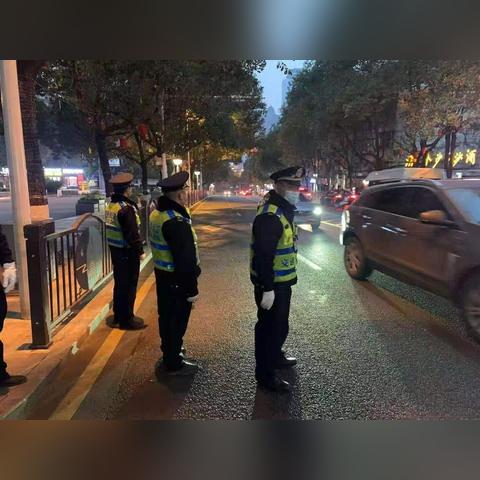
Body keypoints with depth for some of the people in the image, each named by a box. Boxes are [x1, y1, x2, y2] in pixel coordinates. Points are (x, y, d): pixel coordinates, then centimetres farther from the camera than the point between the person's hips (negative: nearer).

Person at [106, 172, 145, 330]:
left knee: (119, 283, 18)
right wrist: (139, 251, -14)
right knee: (129, 285, 2)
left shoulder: (111, 205, 8)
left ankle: (118, 316, 30)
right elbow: (132, 234, -22)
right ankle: (126, 319, 11)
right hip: (127, 252, -9)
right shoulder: (126, 208, -21)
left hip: (115, 249, 9)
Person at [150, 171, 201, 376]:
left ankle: (170, 349, 45)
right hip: (177, 280, -9)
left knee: (166, 315, 24)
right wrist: (192, 289, -19)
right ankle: (173, 363, 23)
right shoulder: (177, 222, -27)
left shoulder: (157, 213, 3)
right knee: (177, 320, 7)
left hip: (162, 274, 9)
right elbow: (186, 260, -26)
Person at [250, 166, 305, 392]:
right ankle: (265, 374, 19)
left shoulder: (283, 208, 8)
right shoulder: (270, 216, -25)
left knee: (279, 323, 25)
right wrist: (267, 289, -27)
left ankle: (275, 356, 45)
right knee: (270, 327, 3)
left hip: (282, 280, 10)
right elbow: (263, 255, -28)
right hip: (271, 283, -10)